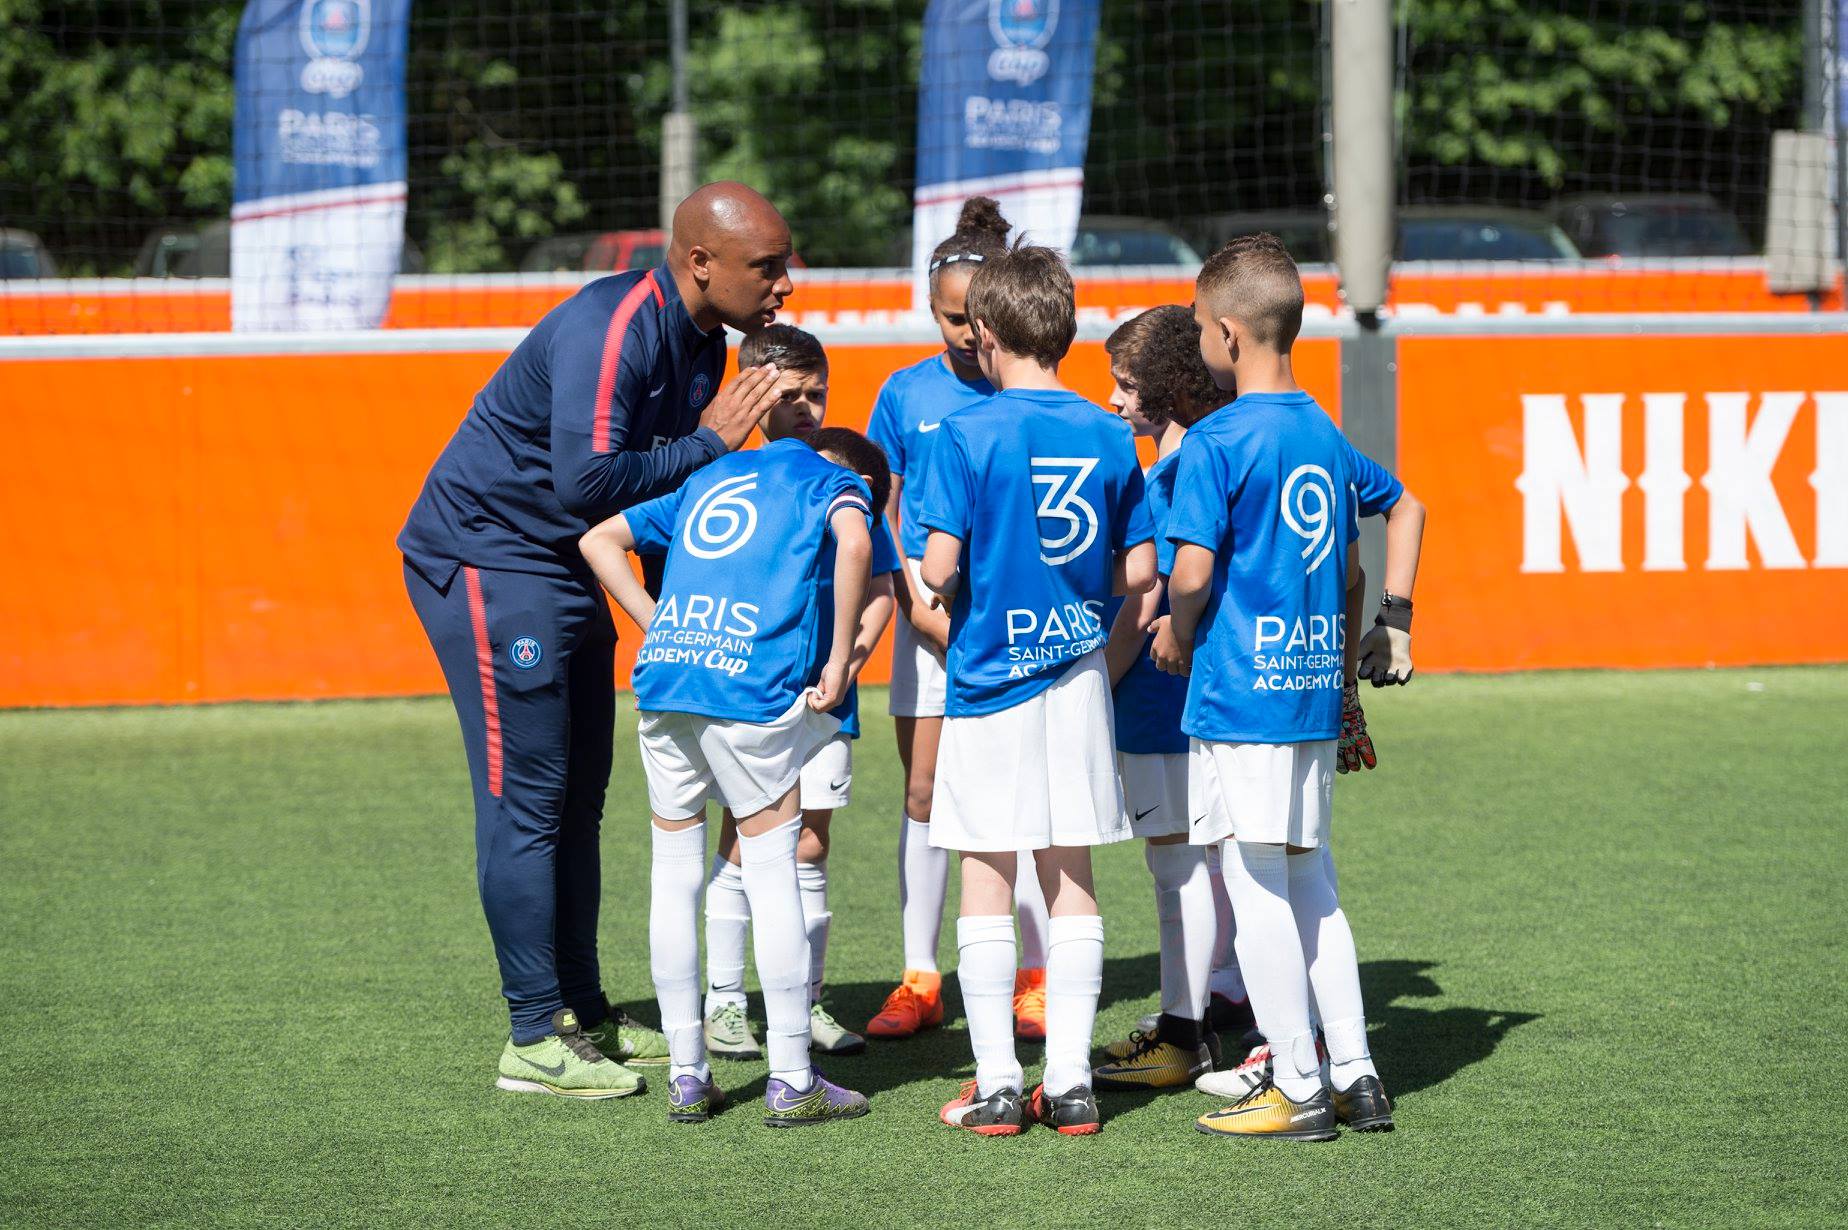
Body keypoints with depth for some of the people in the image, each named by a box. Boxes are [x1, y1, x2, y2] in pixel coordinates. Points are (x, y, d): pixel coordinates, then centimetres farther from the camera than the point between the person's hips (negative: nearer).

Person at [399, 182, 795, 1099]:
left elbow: (660, 481, 13)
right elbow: (588, 479, -33)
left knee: (576, 798, 13)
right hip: (488, 564, -10)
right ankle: (536, 1037, -6)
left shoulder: (700, 339, 5)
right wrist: (707, 443, -24)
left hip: (569, 569, 10)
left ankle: (583, 1013, 21)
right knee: (526, 800, -8)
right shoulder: (611, 330, -25)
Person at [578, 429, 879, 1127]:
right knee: (772, 869, 3)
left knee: (675, 874, 12)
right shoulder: (835, 482, 14)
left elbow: (600, 541, 25)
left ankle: (686, 1077, 15)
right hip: (753, 680, -5)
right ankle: (791, 1082, 5)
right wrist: (839, 662, -6)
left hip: (663, 676, 5)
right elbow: (854, 545, -11)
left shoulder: (710, 478, 30)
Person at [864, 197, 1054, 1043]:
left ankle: (1036, 979, 6)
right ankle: (918, 981, 10)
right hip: (931, 616, 2)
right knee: (923, 792, 3)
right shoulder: (907, 394, 5)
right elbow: (883, 511, 9)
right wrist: (916, 598, -4)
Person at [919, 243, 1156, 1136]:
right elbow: (1138, 572, 5)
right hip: (1079, 670, 4)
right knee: (1070, 877, 9)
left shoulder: (968, 434, -10)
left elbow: (939, 567, -14)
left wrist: (944, 592, 8)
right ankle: (1070, 1080, 8)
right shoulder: (1110, 437, 3)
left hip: (990, 674, -4)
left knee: (986, 882, 2)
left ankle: (996, 1087, 2)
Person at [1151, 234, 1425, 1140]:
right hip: (1316, 689, 7)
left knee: (1257, 889, 0)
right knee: (1311, 881, 15)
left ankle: (1298, 1090, 3)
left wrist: (1176, 635, 1)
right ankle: (1354, 1076, 15)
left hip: (1240, 691, -7)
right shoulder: (1326, 437, 10)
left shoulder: (1216, 443, -13)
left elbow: (1192, 571, -19)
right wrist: (1394, 624, 30)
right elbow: (1403, 508, 26)